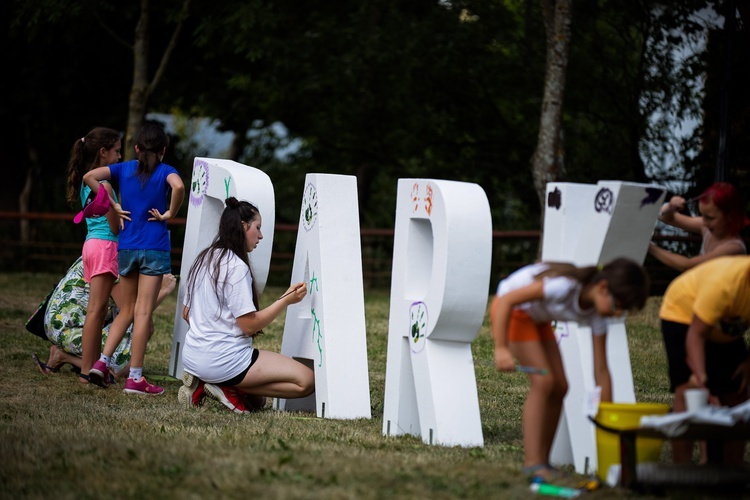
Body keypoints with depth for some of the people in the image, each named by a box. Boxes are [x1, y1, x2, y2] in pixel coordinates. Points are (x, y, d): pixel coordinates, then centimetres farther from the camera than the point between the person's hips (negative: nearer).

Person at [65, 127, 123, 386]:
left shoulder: (86, 181, 15)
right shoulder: (104, 182, -12)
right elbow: (115, 226, -11)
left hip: (91, 245, 10)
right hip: (105, 246, -10)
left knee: (97, 310, 11)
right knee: (96, 310, -10)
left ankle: (93, 366, 14)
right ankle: (87, 371, -11)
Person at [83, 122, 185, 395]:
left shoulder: (124, 168, 7)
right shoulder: (165, 171, -3)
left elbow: (89, 177, -5)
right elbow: (178, 187, -26)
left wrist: (113, 205, 1)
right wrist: (169, 213, -10)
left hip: (126, 247, 4)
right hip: (154, 249, -4)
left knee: (127, 309, 17)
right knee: (143, 312, -3)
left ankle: (102, 361, 4)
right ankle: (135, 378, -4)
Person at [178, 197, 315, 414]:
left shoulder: (203, 260, 12)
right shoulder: (236, 267, -15)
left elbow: (186, 313, 19)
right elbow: (249, 325, -17)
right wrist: (286, 301, -11)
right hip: (222, 359, -10)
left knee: (255, 401, 27)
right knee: (306, 381, -12)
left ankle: (201, 384, 6)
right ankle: (229, 389, -12)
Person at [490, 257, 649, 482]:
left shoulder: (597, 315, -11)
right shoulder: (565, 286, -35)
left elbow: (601, 371, -5)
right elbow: (506, 300, -33)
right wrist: (501, 349, -35)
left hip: (537, 318, 8)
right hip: (511, 310, -8)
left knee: (560, 387, 0)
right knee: (544, 381, -18)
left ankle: (543, 461, 7)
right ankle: (532, 463, -18)